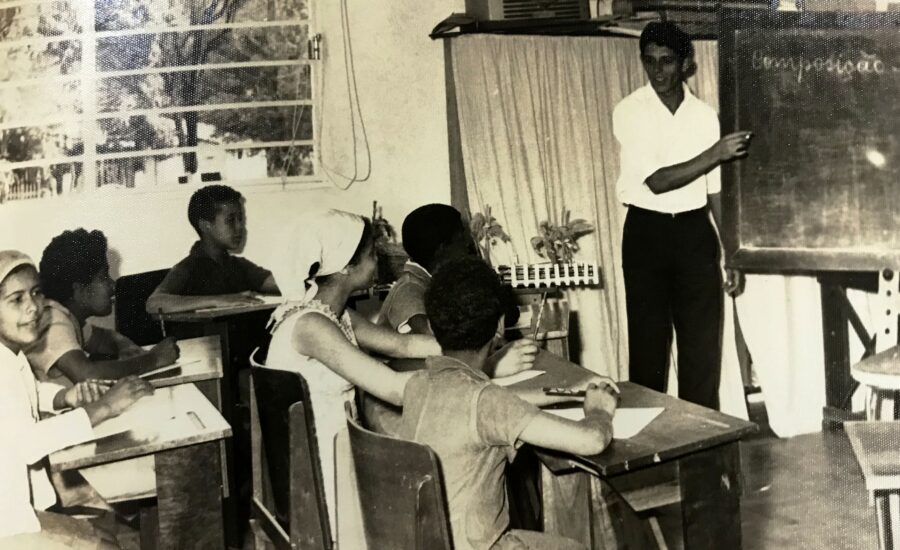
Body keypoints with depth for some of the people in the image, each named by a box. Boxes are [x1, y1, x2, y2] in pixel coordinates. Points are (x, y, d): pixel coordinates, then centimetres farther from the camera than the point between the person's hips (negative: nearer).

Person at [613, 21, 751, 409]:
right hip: (647, 232, -3)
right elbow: (657, 181, -16)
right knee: (648, 343, 3)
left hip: (695, 232, 3)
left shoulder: (704, 115, 4)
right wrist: (716, 154, -23)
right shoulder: (629, 112, -7)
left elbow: (715, 190, 10)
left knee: (704, 343, 5)